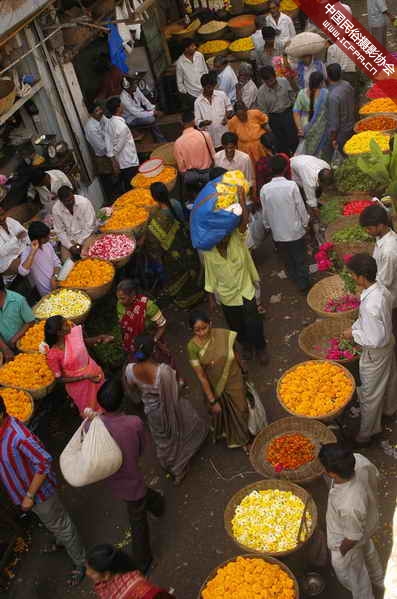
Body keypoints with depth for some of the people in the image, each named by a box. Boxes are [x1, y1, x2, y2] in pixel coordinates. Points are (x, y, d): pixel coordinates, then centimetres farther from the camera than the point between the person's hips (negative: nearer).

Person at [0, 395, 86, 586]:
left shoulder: (18, 437, -39)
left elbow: (44, 464, -31)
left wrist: (30, 496, -24)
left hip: (39, 491, -8)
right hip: (23, 490, 8)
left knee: (59, 525, 14)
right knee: (49, 522, 32)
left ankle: (80, 562, 35)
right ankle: (62, 541, 59)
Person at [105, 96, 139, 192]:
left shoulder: (109, 123, 0)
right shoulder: (122, 126, -24)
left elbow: (108, 141, -1)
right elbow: (119, 146, -19)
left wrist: (113, 160, 0)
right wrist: (113, 155, -2)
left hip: (120, 162, 8)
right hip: (129, 162, -8)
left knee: (125, 187, 19)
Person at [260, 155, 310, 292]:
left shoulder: (264, 189, -13)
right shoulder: (292, 185, -20)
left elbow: (265, 212, -2)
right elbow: (301, 207, -11)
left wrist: (268, 226, 16)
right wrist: (305, 222, 6)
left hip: (278, 232, 2)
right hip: (295, 230, -2)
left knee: (288, 259, 23)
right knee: (300, 259, 15)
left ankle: (294, 278, 41)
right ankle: (303, 284, 25)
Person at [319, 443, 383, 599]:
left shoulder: (349, 506, -48)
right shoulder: (359, 460, -33)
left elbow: (354, 536, -27)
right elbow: (376, 477, -9)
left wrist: (341, 552, -7)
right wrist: (368, 498, 10)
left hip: (348, 541, -7)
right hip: (367, 521, 7)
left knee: (350, 574, 27)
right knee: (367, 551, 39)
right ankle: (378, 580, 69)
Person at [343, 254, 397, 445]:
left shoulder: (370, 305, -40)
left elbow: (375, 340, -33)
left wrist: (353, 334, -19)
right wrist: (355, 327, 3)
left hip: (375, 354, -9)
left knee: (370, 395, 13)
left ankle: (367, 433, 33)